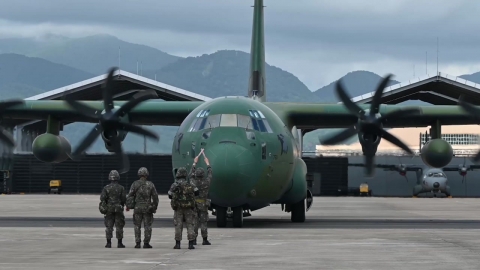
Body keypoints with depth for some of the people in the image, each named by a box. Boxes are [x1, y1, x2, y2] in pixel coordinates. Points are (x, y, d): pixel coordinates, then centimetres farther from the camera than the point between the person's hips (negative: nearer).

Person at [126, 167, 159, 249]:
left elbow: (130, 196, -4)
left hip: (137, 208, 0)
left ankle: (138, 243, 3)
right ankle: (146, 243, 2)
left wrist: (128, 206, 5)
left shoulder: (135, 184, -2)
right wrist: (155, 207, 12)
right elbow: (155, 197, 3)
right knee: (147, 226, 6)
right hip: (147, 208, 0)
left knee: (137, 226, 7)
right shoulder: (150, 184, 0)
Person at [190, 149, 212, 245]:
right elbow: (210, 174, 9)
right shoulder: (206, 182, -9)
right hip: (203, 205, -1)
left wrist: (194, 163, 22)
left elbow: (191, 174, 13)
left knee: (194, 222, 4)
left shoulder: (193, 182, -6)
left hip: (194, 204, 1)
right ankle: (205, 240, 1)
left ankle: (194, 240, 2)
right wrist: (207, 164, 21)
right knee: (203, 222, 1)